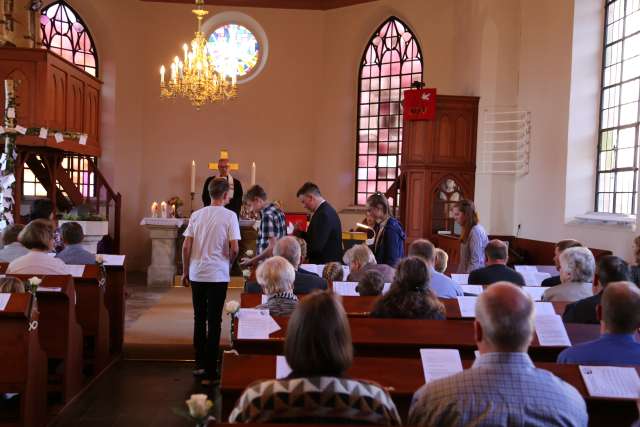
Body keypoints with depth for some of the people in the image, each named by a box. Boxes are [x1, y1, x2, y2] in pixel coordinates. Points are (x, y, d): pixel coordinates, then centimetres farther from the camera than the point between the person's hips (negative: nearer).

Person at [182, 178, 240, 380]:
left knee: (199, 319, 14)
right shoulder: (229, 216, -7)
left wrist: (185, 272, 12)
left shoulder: (196, 215, 4)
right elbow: (234, 249, -11)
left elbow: (186, 247, 2)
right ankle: (210, 366, 10)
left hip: (197, 274, 4)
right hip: (218, 275, -3)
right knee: (214, 321, 5)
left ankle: (199, 363, 18)